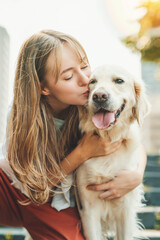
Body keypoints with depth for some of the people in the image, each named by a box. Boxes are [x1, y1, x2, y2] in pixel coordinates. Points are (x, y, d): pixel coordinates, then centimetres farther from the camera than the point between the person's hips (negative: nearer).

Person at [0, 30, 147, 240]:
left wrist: (137, 175, -25)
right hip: (17, 190, -2)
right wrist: (84, 152, -29)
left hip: (59, 205, 2)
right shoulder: (21, 117, -23)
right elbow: (37, 183, -15)